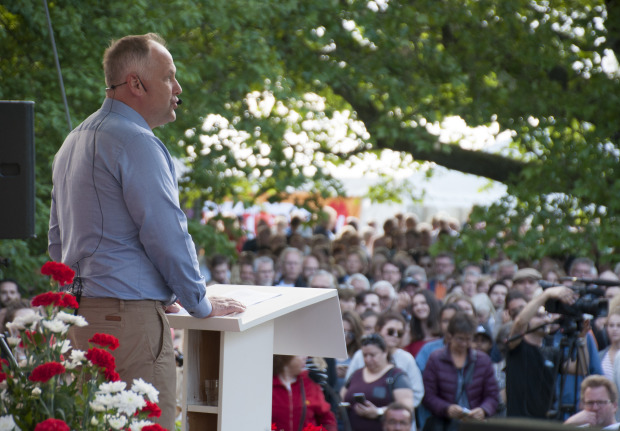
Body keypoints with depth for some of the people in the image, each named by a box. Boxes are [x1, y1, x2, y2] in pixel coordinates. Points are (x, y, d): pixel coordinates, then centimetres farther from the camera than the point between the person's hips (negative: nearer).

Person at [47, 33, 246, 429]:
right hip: (129, 317, -10)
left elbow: (58, 240, 22)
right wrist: (202, 305, -2)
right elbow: (167, 236, -15)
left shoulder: (75, 141, 18)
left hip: (80, 310, 10)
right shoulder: (136, 143, -14)